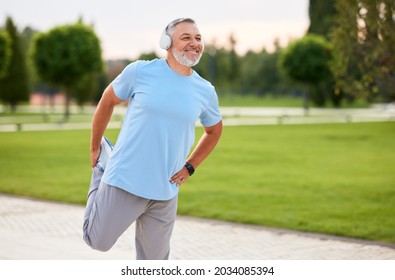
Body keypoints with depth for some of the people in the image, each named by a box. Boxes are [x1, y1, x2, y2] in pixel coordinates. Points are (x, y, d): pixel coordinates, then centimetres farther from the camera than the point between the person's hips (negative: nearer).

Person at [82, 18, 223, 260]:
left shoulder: (206, 91, 2)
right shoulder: (140, 71, -8)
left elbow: (214, 130, 21)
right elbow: (107, 102, 7)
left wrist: (189, 167, 11)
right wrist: (94, 149, 13)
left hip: (165, 193, 3)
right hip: (124, 182, -3)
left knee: (155, 260, 11)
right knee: (98, 242, 9)